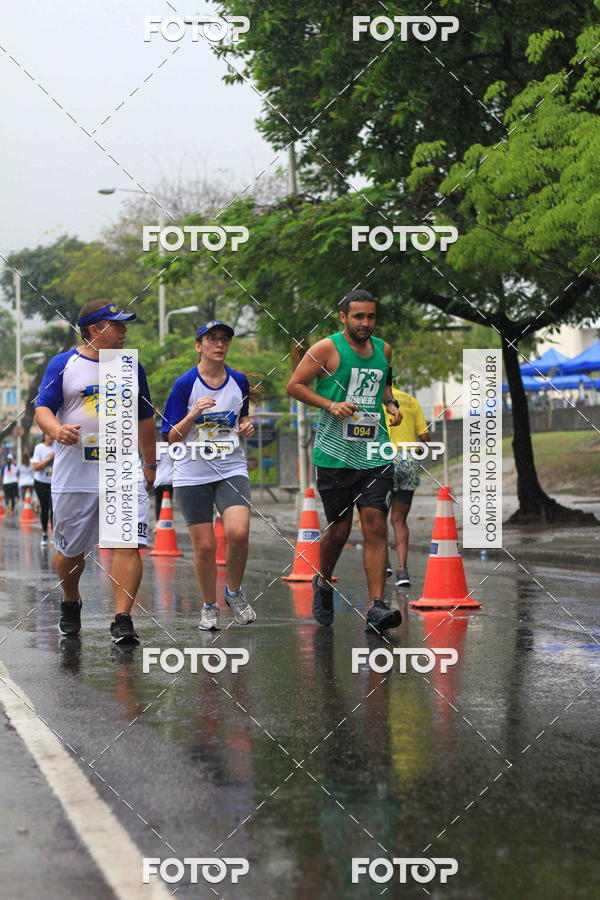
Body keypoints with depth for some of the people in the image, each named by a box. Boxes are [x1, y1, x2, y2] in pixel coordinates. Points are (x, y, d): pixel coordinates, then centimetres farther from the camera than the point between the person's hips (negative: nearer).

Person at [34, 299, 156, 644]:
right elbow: (42, 408, -5)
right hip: (74, 473, -1)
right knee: (71, 550, 10)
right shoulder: (63, 364, 1)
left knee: (128, 545, -14)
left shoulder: (131, 368, 11)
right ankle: (71, 603, 37)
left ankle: (123, 619, -13)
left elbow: (145, 418, 20)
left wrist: (150, 464, 21)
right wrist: (57, 430, -27)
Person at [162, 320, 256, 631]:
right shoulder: (185, 384, -4)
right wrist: (194, 414, -20)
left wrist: (246, 428, 2)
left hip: (231, 470, 2)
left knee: (238, 533, -20)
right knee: (204, 546, -1)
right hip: (192, 474, -2)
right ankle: (209, 606, 20)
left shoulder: (239, 381, 6)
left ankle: (234, 592, 6)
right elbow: (172, 437, -5)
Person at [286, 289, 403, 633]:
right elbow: (294, 385, -3)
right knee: (339, 529, 4)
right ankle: (323, 584, 33)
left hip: (375, 454, 3)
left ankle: (377, 606, -11)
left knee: (376, 525, -8)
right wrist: (331, 405, -15)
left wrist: (391, 403, 9)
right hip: (335, 454, -3)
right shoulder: (327, 349, -5)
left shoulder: (384, 350, 11)